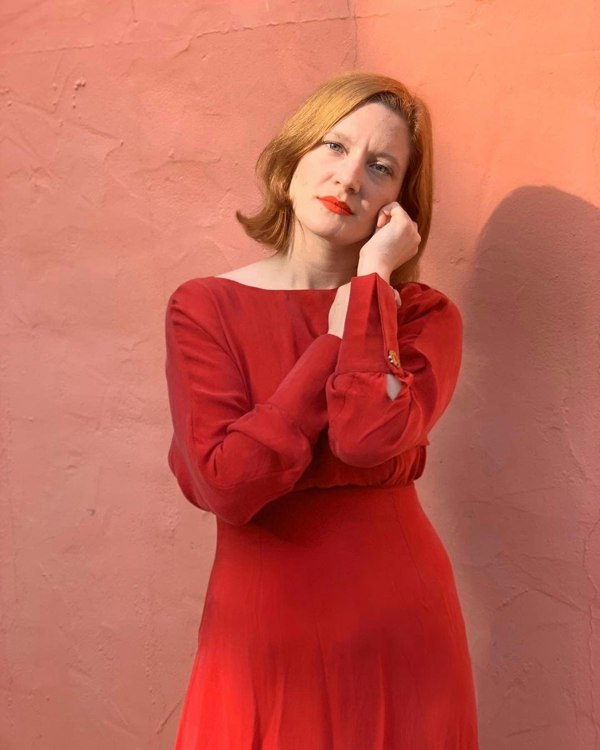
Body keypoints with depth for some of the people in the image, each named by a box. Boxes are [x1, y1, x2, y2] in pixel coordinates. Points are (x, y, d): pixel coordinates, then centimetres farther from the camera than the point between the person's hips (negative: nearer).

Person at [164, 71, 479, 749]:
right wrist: (337, 343, -14)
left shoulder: (423, 315, -3)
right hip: (265, 633, 0)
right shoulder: (204, 306, -5)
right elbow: (223, 484, -18)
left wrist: (373, 278, -16)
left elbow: (373, 438, -22)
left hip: (400, 629, 1)